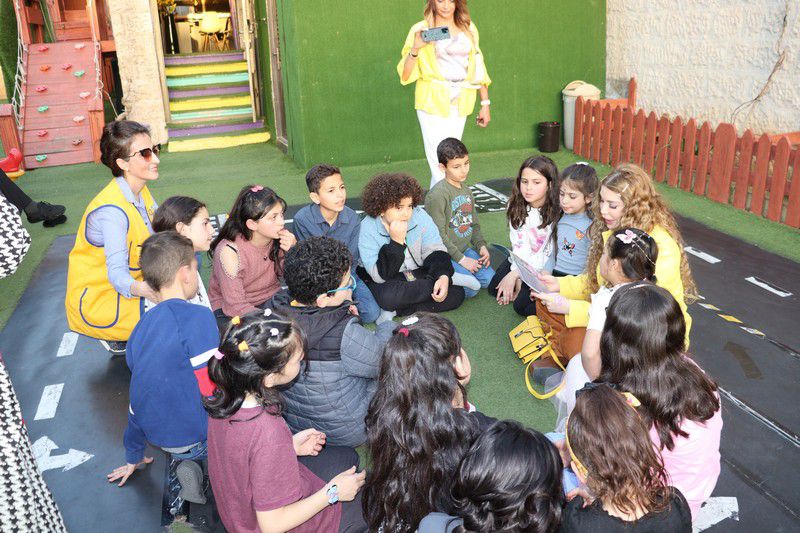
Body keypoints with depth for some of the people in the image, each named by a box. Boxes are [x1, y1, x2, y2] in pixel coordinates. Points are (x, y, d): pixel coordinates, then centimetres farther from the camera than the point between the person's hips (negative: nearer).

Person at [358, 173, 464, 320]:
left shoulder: (420, 216, -10)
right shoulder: (367, 229, -19)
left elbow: (435, 250, -8)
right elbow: (380, 276, -24)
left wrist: (443, 276, -28)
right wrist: (396, 242, -34)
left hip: (420, 274, 4)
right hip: (387, 281, -3)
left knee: (457, 293, -17)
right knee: (388, 297, -38)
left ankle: (395, 311, -21)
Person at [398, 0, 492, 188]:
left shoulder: (468, 28, 11)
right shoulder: (421, 29, 0)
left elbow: (478, 67, 15)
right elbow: (405, 76, -4)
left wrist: (485, 104, 12)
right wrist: (415, 48, -20)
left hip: (460, 102, 4)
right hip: (433, 102, -4)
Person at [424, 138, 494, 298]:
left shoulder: (466, 191, 12)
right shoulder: (437, 195, -16)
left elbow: (474, 224, 19)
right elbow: (438, 234, -17)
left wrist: (481, 245, 1)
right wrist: (460, 259, -17)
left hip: (466, 248, 8)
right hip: (446, 254, -8)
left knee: (489, 279, -8)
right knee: (470, 289, -22)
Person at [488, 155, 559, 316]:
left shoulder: (557, 212, -24)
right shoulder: (516, 207, -8)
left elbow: (550, 254, -22)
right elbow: (520, 246, -11)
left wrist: (516, 273, -23)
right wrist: (517, 276, -22)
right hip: (521, 261, 5)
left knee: (522, 305, -17)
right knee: (494, 288, -7)